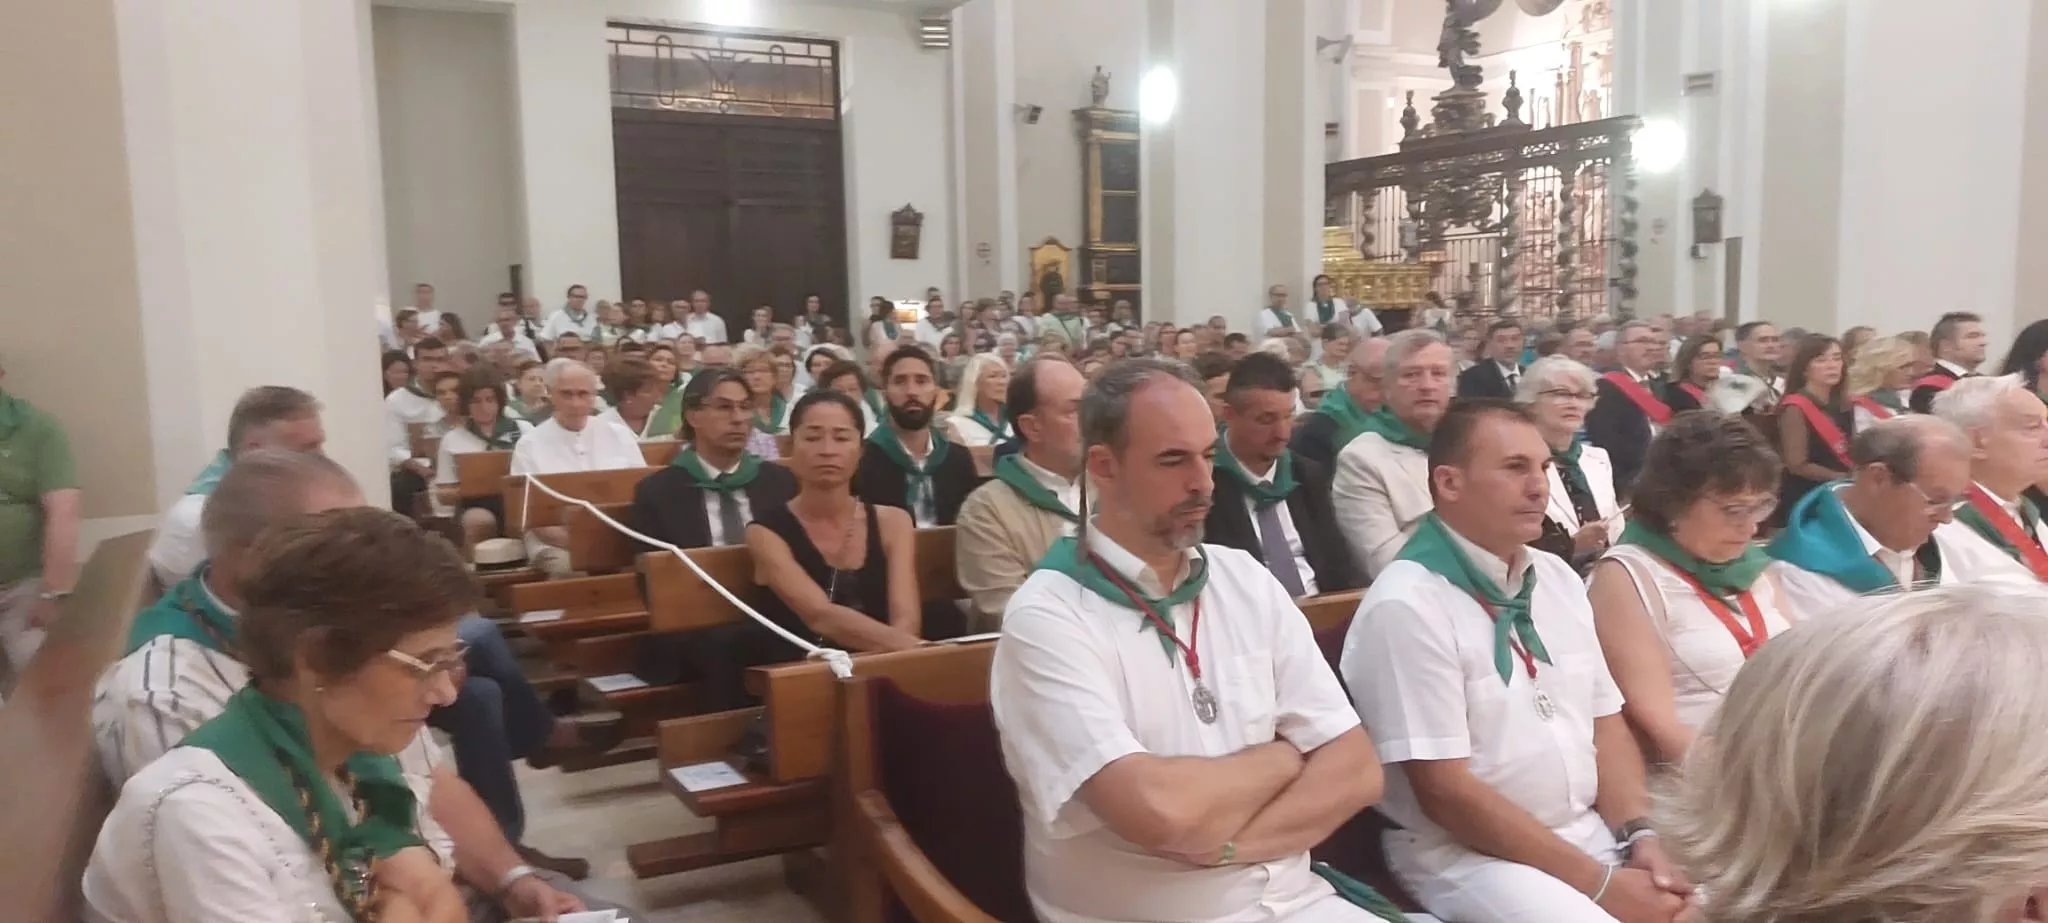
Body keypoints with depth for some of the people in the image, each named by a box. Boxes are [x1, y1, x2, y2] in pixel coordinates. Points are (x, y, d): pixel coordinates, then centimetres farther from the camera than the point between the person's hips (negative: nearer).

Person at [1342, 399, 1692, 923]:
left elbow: (1606, 723, 11)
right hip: (1466, 853, -7)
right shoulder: (1406, 605, -17)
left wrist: (1640, 839, -5)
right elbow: (1445, 793, -18)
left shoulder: (1558, 578, 8)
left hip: (1593, 832, 7)